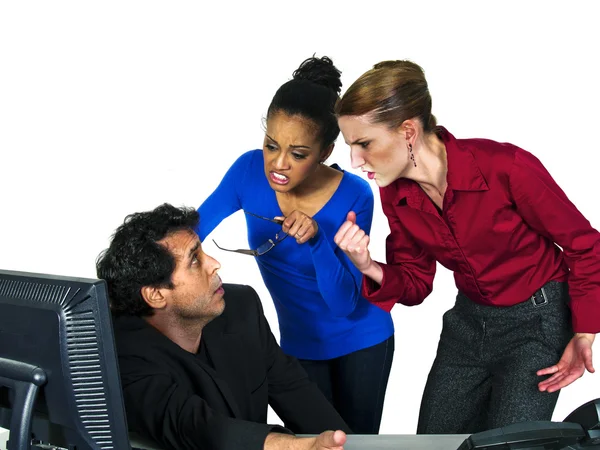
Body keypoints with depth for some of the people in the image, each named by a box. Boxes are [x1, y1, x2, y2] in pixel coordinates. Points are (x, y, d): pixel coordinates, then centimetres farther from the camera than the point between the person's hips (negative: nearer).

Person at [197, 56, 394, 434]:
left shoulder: (353, 197, -26)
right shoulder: (250, 171, -20)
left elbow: (345, 304, -23)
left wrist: (317, 241, -38)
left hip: (363, 340, -2)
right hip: (300, 344, 2)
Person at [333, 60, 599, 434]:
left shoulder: (504, 167, -28)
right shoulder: (396, 195, -9)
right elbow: (416, 285, 2)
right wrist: (370, 269, -19)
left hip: (537, 321, -6)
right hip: (469, 321, 6)